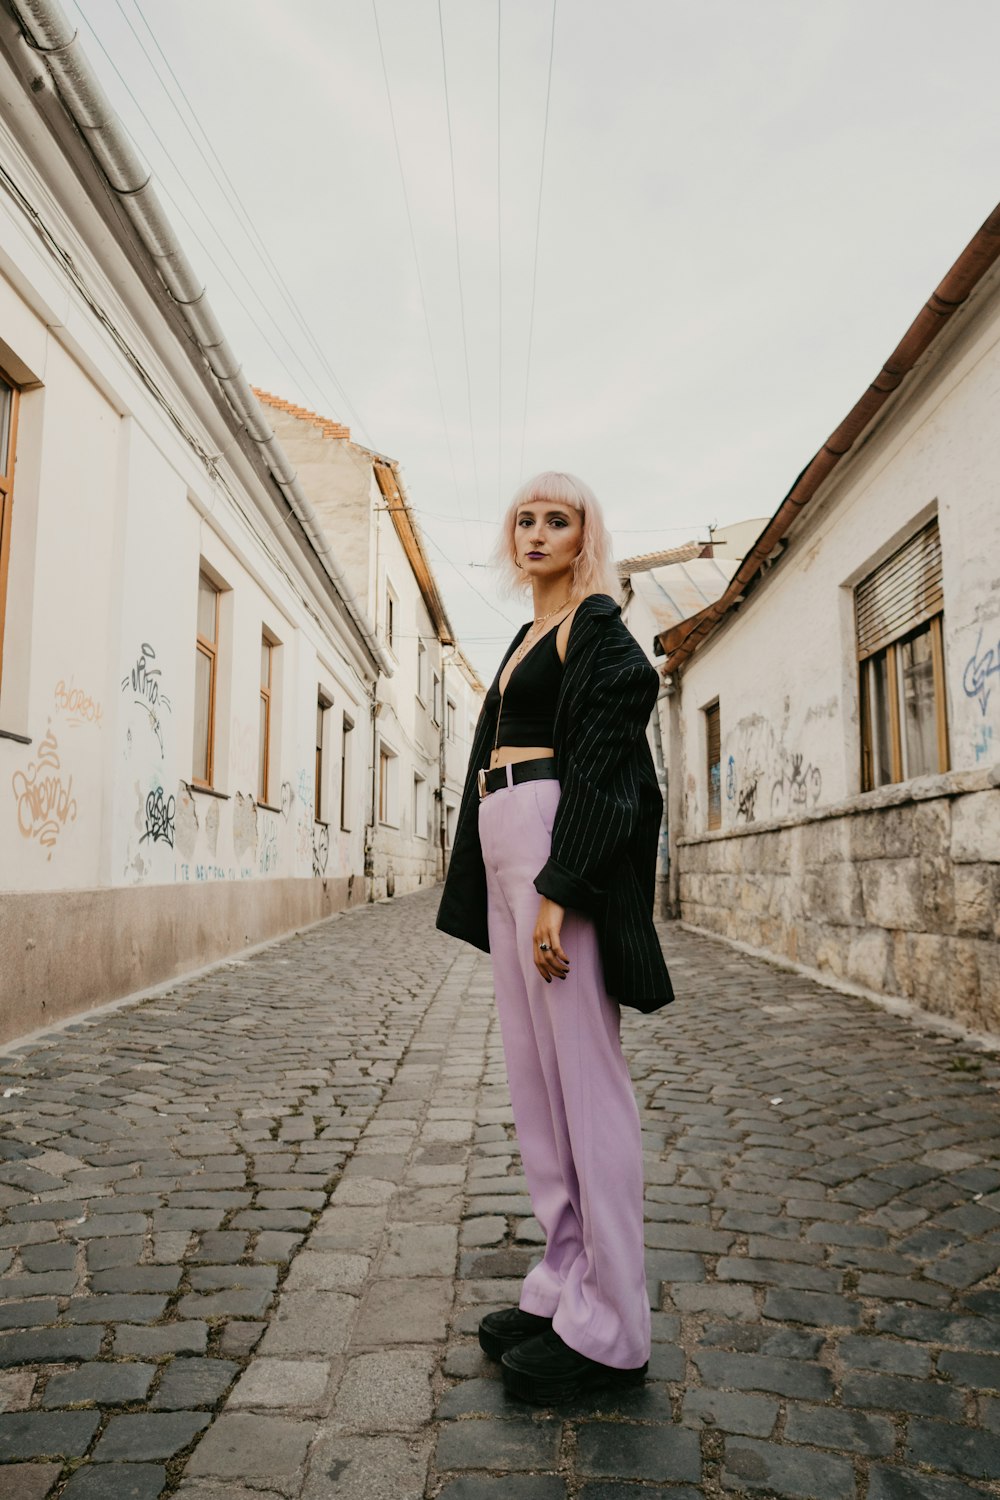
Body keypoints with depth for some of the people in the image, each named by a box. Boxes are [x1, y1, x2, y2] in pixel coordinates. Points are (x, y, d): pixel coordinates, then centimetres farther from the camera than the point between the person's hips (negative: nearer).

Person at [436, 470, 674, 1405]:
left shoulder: (597, 623, -3)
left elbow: (601, 756, -14)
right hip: (503, 848, 9)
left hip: (561, 846, -9)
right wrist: (502, 886, 19)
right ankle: (565, 1281, 23)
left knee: (581, 1075, -5)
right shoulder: (527, 636, 23)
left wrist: (557, 887, -22)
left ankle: (607, 1329, 6)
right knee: (533, 1075, 11)